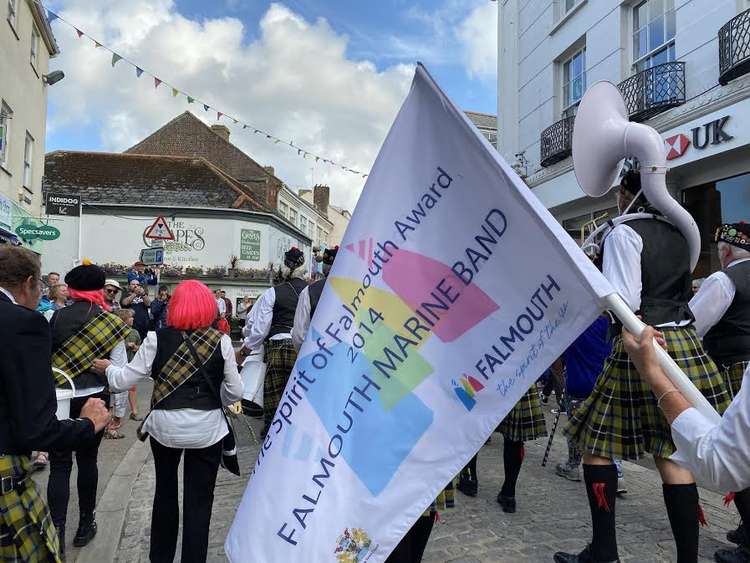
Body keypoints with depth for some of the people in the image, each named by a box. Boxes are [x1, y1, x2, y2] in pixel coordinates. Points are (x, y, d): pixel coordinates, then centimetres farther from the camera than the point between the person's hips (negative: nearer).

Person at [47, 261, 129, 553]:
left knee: (60, 464, 8)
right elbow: (120, 371, -6)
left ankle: (57, 531, 3)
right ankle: (85, 526, 28)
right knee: (87, 460, 16)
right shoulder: (111, 323, -6)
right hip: (94, 399, 1)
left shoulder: (55, 317, -7)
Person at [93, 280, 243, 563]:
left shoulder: (157, 339, -7)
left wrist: (108, 367, 18)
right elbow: (235, 392, -5)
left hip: (164, 425, 2)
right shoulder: (221, 341, -7)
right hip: (206, 428, -2)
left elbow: (123, 380, -3)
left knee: (165, 492, 24)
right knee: (199, 500, 10)